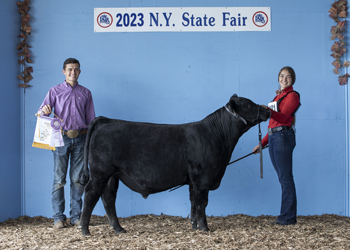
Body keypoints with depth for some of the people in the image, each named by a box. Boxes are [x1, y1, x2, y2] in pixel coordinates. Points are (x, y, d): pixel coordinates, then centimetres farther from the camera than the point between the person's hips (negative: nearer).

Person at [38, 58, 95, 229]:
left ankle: (76, 216, 9)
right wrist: (44, 110, -24)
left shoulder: (85, 93, 13)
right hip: (61, 138, -1)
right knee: (59, 179, -2)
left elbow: (91, 120, 14)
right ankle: (58, 217, 3)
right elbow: (42, 112, 0)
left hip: (80, 139, 1)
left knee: (77, 179, 2)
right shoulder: (55, 91, 8)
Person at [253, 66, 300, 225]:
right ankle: (285, 216, 12)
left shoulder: (292, 96, -3)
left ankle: (288, 217, -5)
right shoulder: (278, 96, 22)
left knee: (285, 177, -8)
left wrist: (267, 110, -35)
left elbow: (282, 117, -18)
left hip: (283, 137, -9)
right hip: (273, 137, 9)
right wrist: (262, 143, 20)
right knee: (282, 178, 9)